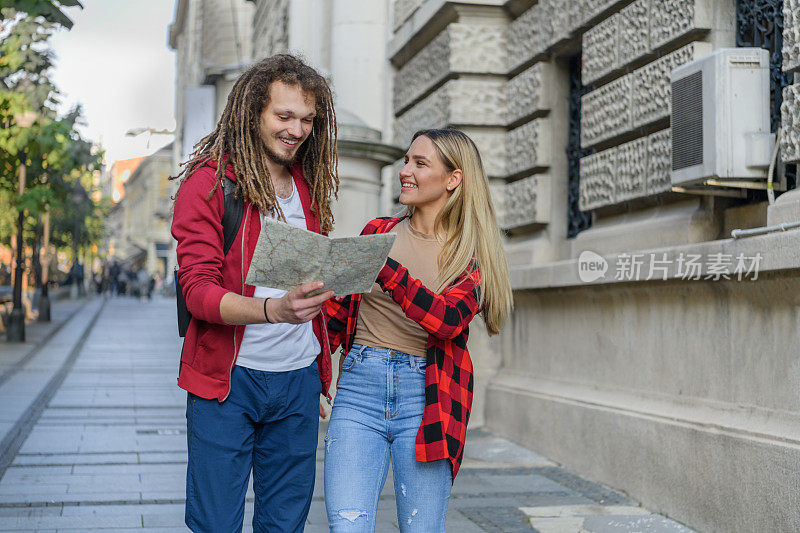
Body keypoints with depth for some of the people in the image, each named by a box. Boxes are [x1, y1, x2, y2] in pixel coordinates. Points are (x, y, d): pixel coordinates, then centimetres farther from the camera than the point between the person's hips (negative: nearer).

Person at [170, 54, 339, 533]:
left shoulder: (309, 187, 12)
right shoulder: (209, 182, -6)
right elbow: (198, 289, -14)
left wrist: (322, 376, 14)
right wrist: (275, 309, -32)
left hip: (298, 380, 5)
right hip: (227, 379, -5)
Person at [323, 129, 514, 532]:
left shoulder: (473, 254, 4)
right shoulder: (378, 232, 12)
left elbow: (448, 319, -15)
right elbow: (338, 315, 18)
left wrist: (385, 269, -25)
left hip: (426, 397, -1)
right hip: (360, 386, 2)